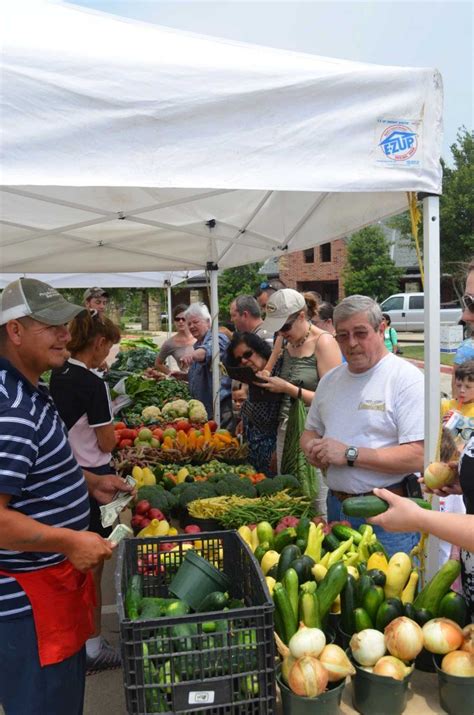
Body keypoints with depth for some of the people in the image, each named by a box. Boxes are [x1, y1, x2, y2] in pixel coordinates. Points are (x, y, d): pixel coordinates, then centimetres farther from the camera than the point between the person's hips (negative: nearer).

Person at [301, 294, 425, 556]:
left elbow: (418, 456, -21)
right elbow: (310, 431, 20)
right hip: (336, 506, 6)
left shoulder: (406, 378, -13)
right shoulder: (329, 380, 9)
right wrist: (313, 447, -4)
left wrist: (350, 454, -22)